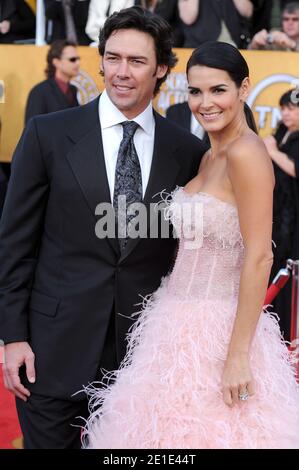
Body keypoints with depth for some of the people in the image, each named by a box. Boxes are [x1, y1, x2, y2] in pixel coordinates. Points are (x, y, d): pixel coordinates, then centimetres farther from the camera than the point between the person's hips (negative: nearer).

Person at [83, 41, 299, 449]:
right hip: (184, 324, 9)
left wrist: (239, 355, -22)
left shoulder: (245, 153, -16)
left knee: (209, 431, 1)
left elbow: (259, 258, -20)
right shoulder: (210, 156, 11)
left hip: (217, 330, -9)